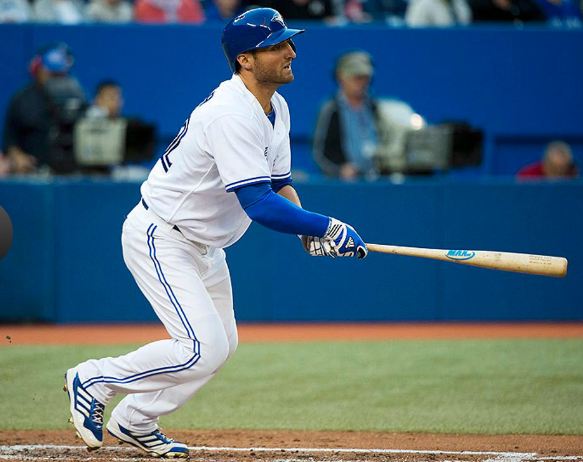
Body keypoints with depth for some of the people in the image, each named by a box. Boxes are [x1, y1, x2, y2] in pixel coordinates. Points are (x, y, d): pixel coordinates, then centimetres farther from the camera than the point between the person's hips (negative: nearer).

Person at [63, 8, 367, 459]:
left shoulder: (276, 108, 4)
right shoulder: (232, 115, -28)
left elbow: (280, 184, 8)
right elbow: (258, 203, -34)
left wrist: (310, 233, -11)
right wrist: (328, 228, -29)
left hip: (204, 244, 10)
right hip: (160, 239, -10)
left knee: (222, 344, 15)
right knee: (204, 349, -18)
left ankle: (134, 422, 27)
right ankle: (95, 379, 1)